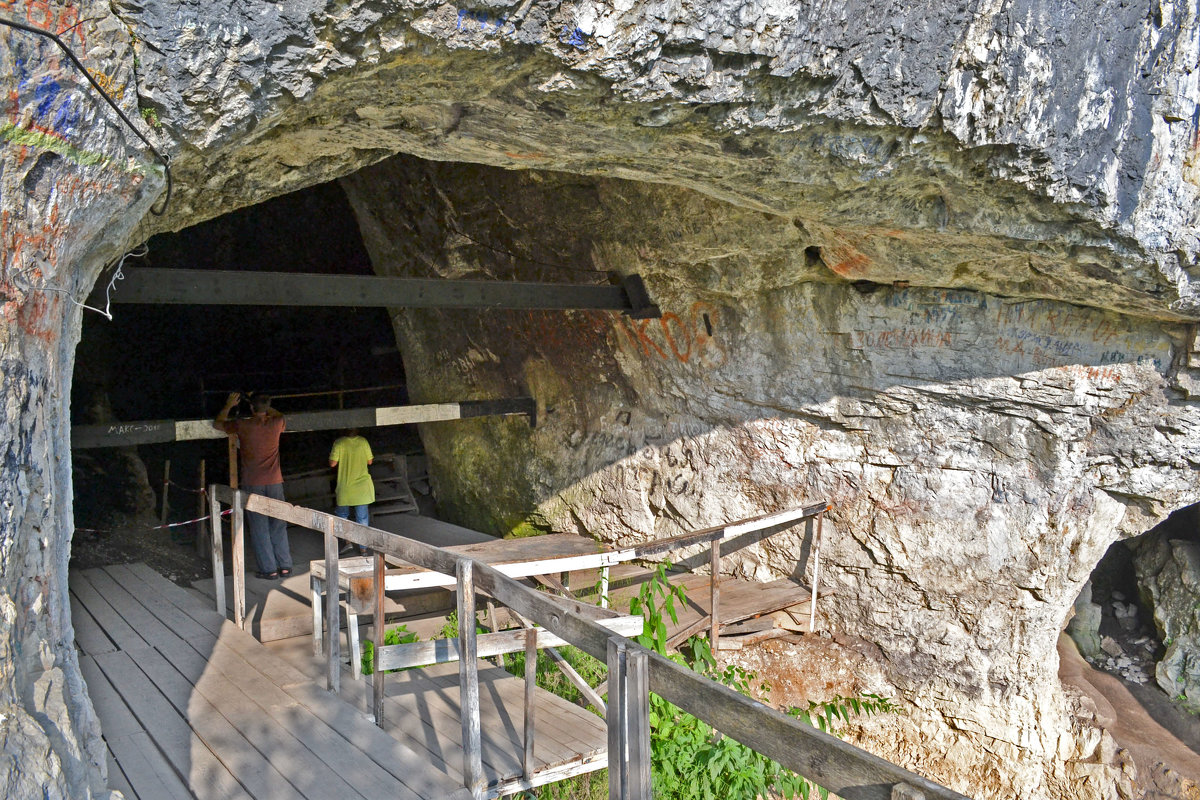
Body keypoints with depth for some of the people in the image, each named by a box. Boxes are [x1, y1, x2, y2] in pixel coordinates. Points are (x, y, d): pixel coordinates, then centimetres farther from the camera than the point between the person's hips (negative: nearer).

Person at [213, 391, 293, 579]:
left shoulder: (243, 425, -7)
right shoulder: (276, 423, -1)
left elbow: (217, 423, 13)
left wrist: (229, 405, 22)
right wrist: (265, 406, 28)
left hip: (252, 484, -2)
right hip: (275, 482, 2)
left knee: (259, 528, 4)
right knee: (278, 526, 10)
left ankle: (269, 569, 4)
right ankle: (285, 566, 12)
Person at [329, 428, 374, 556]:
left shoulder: (339, 443, -12)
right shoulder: (363, 441, -5)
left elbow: (333, 463, -11)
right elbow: (370, 461, 3)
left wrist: (330, 455, 8)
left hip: (345, 487, -2)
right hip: (362, 487, 2)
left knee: (342, 515, 19)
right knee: (362, 517, 8)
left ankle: (347, 541, 7)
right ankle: (363, 548, 10)